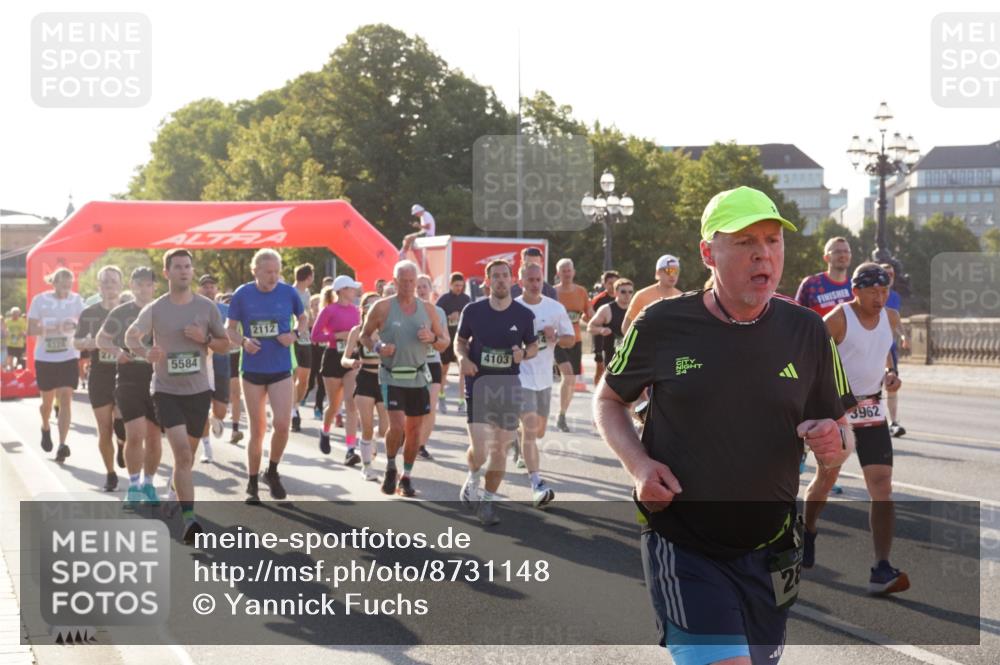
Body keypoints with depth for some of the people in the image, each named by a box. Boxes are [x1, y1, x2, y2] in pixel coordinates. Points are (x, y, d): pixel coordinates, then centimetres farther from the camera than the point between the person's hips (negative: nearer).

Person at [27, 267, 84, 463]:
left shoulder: (76, 300, -1)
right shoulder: (40, 300, -6)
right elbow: (31, 330, -10)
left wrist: (75, 326, -20)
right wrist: (55, 329, -24)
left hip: (69, 358, 0)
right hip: (44, 358, 0)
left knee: (66, 399, -11)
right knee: (47, 401, 12)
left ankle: (62, 445, -12)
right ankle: (45, 428, 43)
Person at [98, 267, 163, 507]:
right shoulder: (121, 313, 0)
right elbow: (101, 339, 8)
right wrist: (116, 351, -11)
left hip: (158, 379, 2)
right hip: (129, 380, -2)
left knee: (153, 436, 8)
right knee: (135, 434, -12)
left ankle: (149, 484, 25)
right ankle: (134, 486, 3)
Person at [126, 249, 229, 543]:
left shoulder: (207, 307, 1)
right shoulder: (155, 309, -4)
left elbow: (225, 345, 8)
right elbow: (131, 336, 1)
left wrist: (205, 339, -14)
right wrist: (146, 352, -21)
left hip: (199, 390, 3)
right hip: (167, 390, -3)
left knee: (187, 453, 17)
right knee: (182, 453, -17)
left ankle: (176, 488, 46)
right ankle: (189, 518, -19)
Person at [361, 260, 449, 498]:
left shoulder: (427, 309, 5)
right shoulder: (382, 307, -4)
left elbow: (445, 342, 11)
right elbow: (365, 335, 6)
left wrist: (433, 338, -11)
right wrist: (378, 347, -14)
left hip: (418, 378, 3)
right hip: (392, 377, -3)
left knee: (414, 430, 8)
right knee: (397, 426, -16)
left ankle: (407, 477, 23)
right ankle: (390, 468, 11)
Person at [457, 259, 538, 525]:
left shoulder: (523, 314, 0)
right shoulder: (473, 311, -2)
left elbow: (533, 346, 12)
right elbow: (460, 341, 11)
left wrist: (523, 353, -11)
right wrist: (463, 358, -10)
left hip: (509, 387, 2)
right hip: (478, 386, -2)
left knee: (500, 448, 5)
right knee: (479, 450, -12)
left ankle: (488, 501, 20)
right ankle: (472, 480, 21)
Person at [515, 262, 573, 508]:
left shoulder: (555, 308, 2)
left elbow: (570, 339, 7)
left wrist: (555, 337, -13)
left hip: (545, 377, 5)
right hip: (521, 375, -5)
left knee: (538, 431, 16)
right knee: (530, 428, -16)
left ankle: (523, 452, 49)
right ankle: (537, 483, -20)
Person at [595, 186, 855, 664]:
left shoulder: (807, 333, 1)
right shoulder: (662, 324, -6)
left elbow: (841, 434, 10)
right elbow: (608, 399, 9)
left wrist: (833, 442, -14)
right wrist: (638, 464, -9)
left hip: (768, 557, 4)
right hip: (682, 548, -4)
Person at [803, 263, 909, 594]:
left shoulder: (891, 318, 2)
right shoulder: (837, 320, -16)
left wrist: (890, 373, 2)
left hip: (871, 410, 4)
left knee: (882, 484, -9)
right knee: (826, 478, 13)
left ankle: (881, 569, -11)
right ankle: (807, 533, 43)